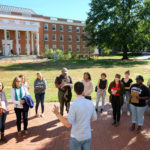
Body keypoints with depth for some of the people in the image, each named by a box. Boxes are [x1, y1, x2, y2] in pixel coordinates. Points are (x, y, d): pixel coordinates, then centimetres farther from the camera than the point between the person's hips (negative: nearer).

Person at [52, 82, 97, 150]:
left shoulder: (74, 105, -24)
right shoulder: (90, 103, -8)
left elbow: (68, 125, -21)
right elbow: (94, 119, 6)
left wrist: (57, 114, -23)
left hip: (76, 138, -4)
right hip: (87, 136, 5)